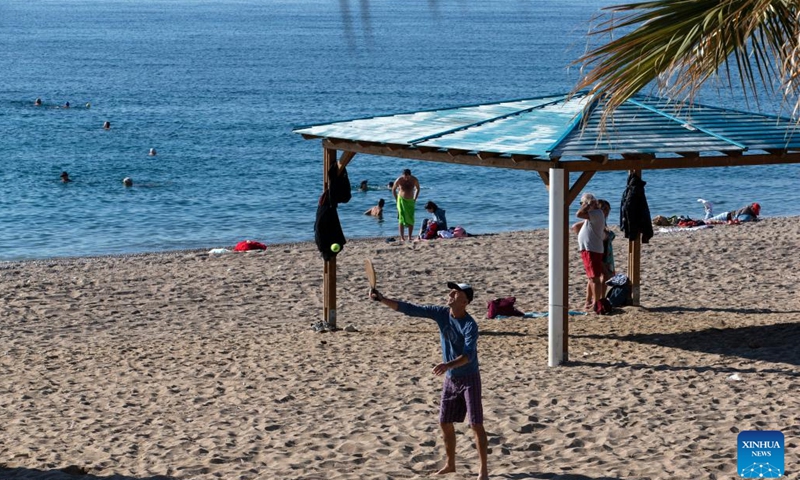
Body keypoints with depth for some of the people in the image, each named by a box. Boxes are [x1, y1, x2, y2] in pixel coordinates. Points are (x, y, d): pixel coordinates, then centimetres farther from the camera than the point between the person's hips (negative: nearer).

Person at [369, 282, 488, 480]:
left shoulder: (470, 325, -23)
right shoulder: (440, 313, -5)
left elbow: (469, 355, -33)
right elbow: (409, 309, -5)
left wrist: (448, 365, -50)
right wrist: (382, 299, -14)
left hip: (469, 378, -7)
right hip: (450, 379, 7)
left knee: (476, 424, -7)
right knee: (445, 423, 11)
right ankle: (450, 463, 27)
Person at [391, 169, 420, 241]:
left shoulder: (414, 180, -8)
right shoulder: (399, 180, -14)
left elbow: (418, 189, 12)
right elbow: (393, 189, 2)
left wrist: (414, 199, 6)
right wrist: (397, 200, 0)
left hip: (410, 201, 3)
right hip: (401, 200, -2)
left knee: (411, 219, -1)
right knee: (401, 219, -11)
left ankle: (409, 237, 6)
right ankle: (402, 237, -12)